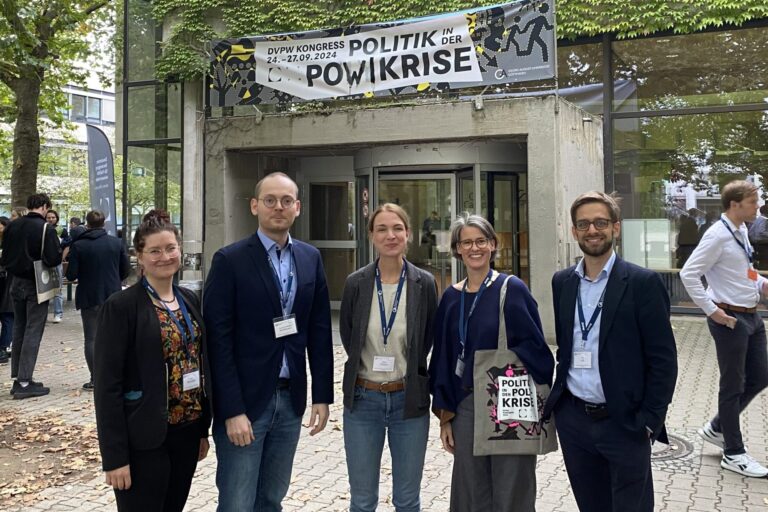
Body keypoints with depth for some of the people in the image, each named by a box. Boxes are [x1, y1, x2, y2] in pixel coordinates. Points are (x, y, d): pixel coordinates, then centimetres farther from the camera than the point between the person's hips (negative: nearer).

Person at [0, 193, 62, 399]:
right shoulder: (45, 229, -16)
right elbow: (54, 259, -21)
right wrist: (61, 254, -1)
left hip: (16, 283, 6)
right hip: (36, 285, -6)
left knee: (19, 330, 15)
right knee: (33, 332, -1)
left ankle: (17, 378, 20)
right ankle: (24, 382, -1)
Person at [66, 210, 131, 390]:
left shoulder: (78, 246, -8)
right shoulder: (116, 243, 0)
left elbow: (71, 275, -9)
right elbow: (126, 269, 3)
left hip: (89, 298, -2)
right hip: (112, 296, 2)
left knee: (91, 338, 5)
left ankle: (94, 379, 5)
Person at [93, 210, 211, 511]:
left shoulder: (189, 300, 7)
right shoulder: (121, 306, -12)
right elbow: (107, 385, -13)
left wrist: (203, 428, 12)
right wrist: (114, 456, -15)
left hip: (187, 432, 6)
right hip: (144, 441, -6)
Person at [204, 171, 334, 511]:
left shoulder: (311, 259, 6)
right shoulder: (230, 260, -8)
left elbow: (319, 331, 8)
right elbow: (219, 340, -11)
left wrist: (322, 395, 4)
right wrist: (232, 410, -15)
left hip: (291, 398, 4)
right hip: (244, 400, -4)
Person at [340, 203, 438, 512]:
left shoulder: (424, 283, -5)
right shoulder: (356, 283, -5)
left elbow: (428, 338, 7)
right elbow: (347, 336, 8)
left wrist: (408, 369, 7)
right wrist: (369, 368, 7)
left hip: (409, 399, 0)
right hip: (363, 399, 0)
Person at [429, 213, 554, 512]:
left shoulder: (512, 290, -7)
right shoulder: (451, 298, 6)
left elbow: (535, 347, -7)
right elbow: (443, 360, 9)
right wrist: (445, 416, 7)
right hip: (465, 406, 4)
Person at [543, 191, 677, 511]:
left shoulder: (642, 283, -8)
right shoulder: (562, 282, 6)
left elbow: (663, 359, -9)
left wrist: (650, 421, -12)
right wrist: (556, 397, 8)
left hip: (624, 424, -4)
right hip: (572, 419, 4)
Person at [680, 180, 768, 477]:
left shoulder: (741, 232, 10)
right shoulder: (718, 235, -17)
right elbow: (689, 274, -21)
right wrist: (712, 310, -19)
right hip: (729, 318, -9)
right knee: (733, 386, 3)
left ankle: (716, 428, 31)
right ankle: (734, 454, 18)